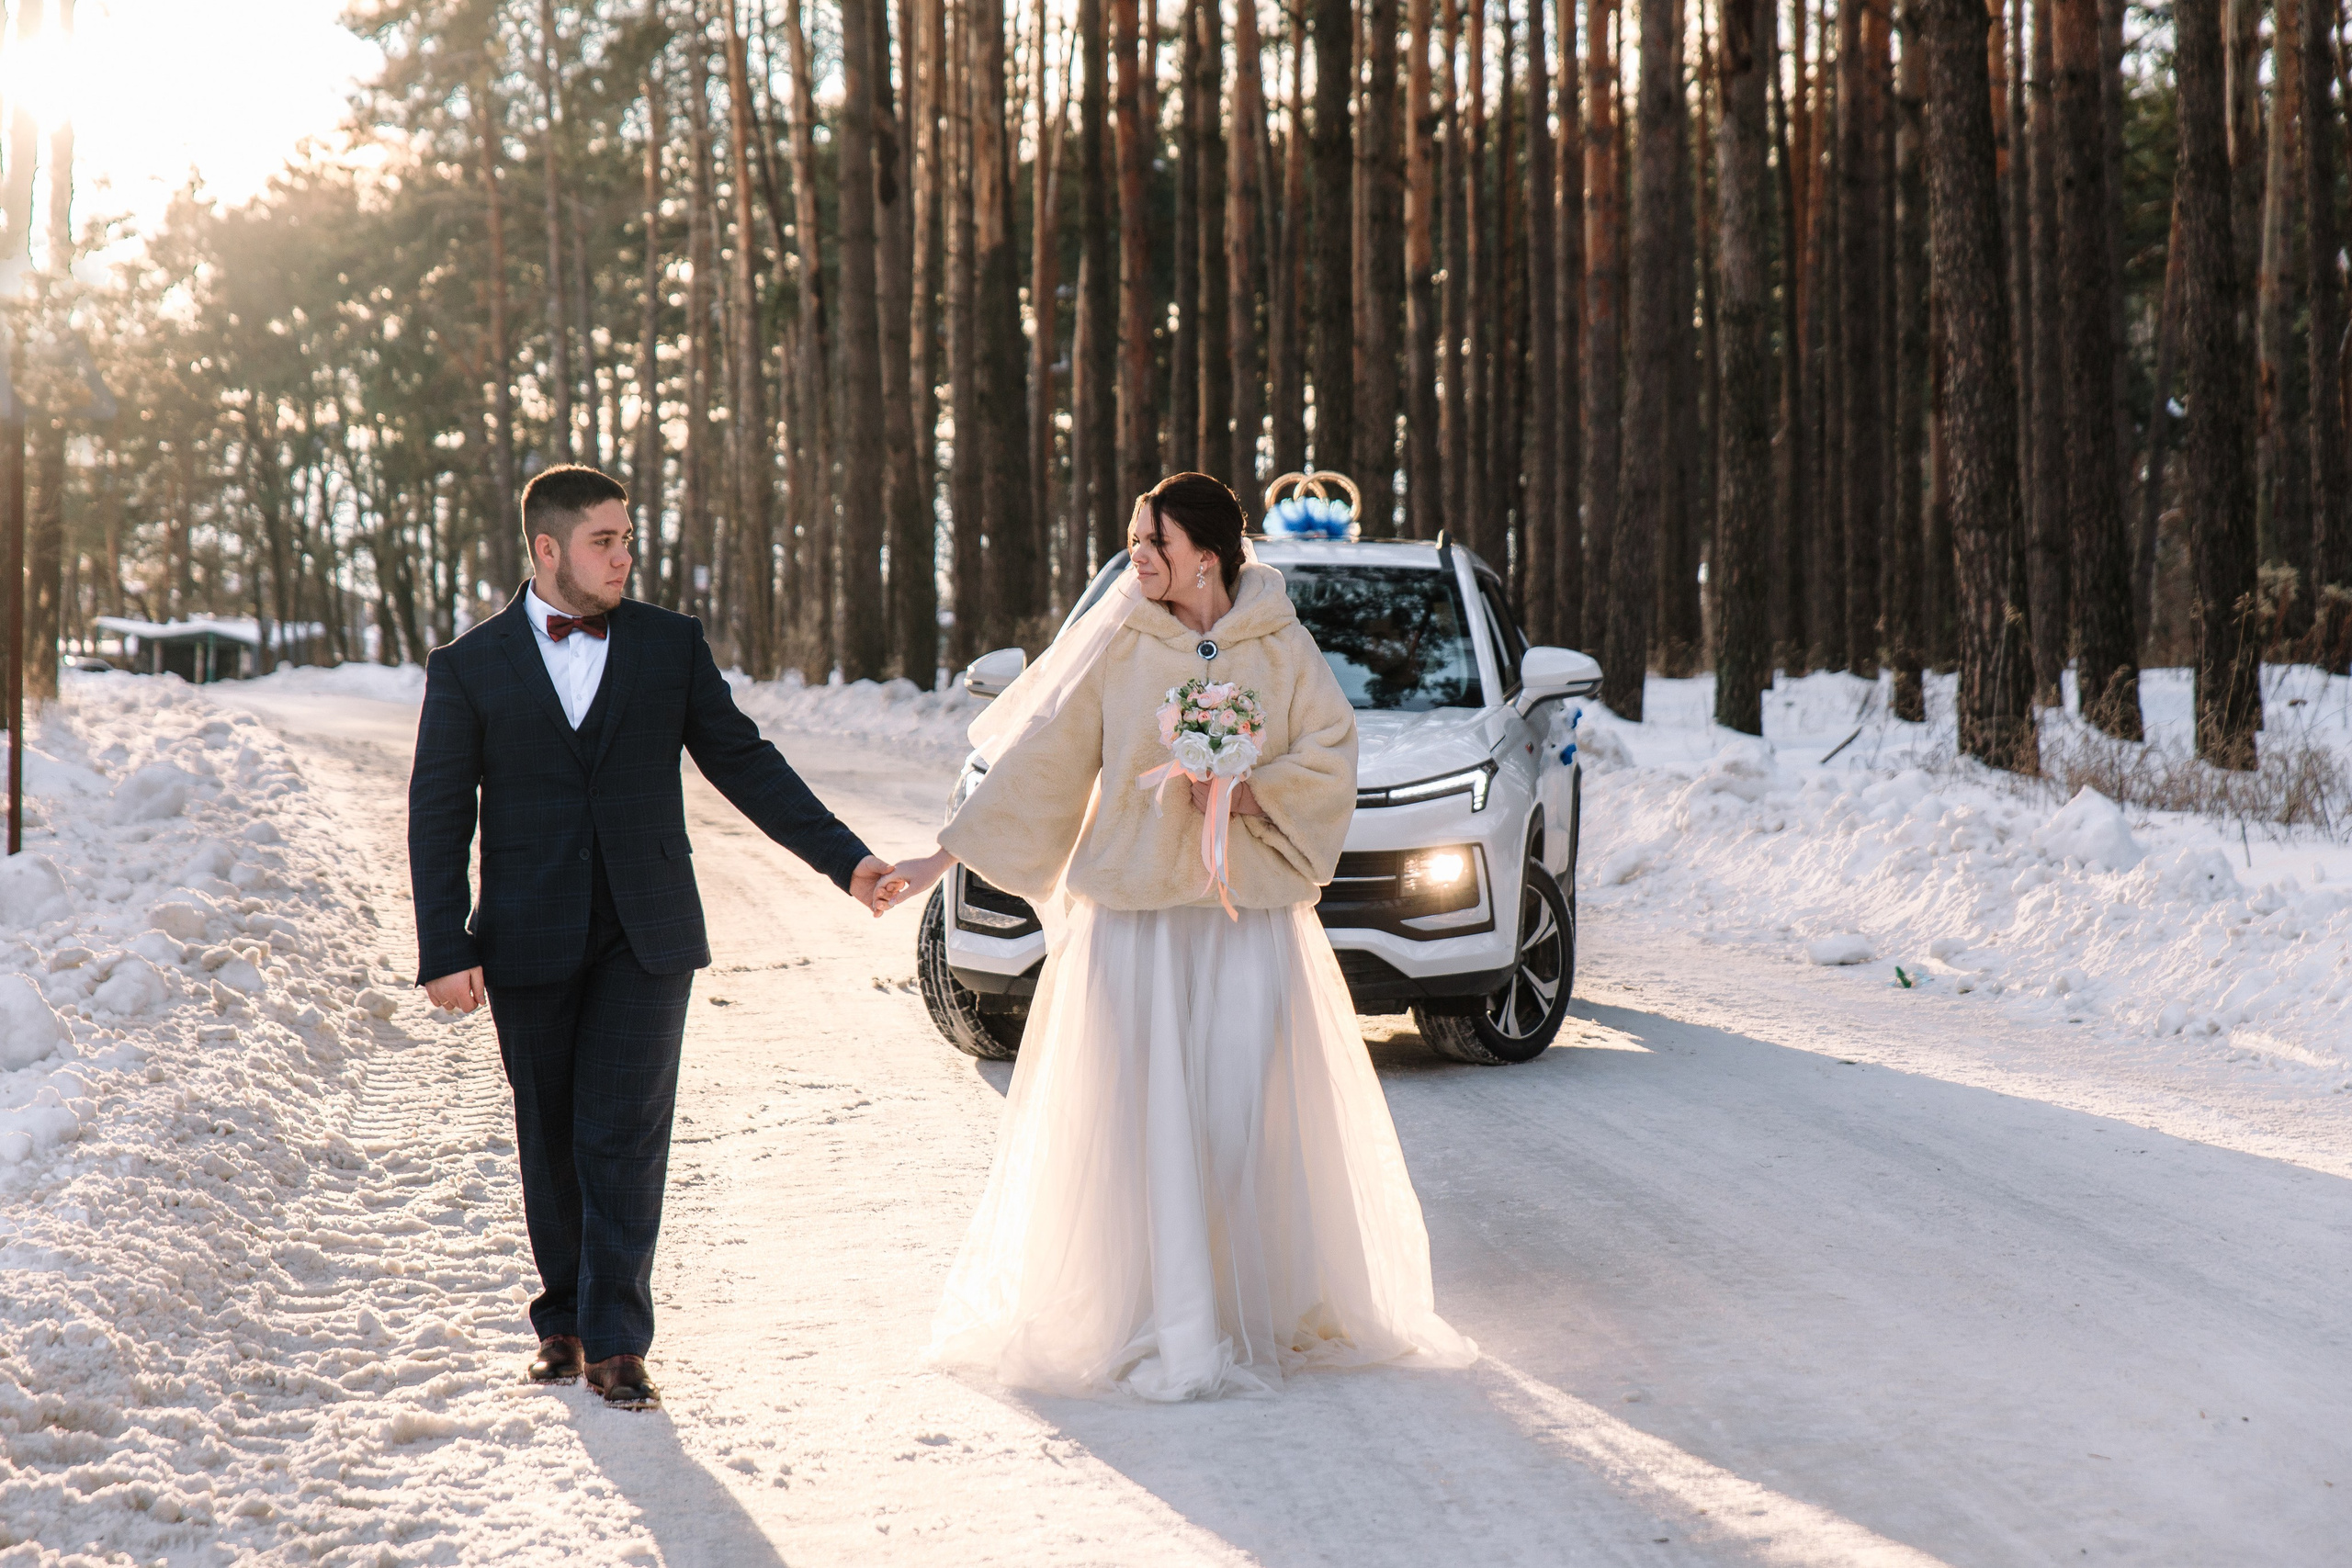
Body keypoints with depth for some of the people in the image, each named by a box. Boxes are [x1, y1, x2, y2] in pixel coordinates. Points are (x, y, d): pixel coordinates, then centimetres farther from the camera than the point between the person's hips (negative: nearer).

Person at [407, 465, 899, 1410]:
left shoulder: (672, 646, 6)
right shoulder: (470, 667, 2)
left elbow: (743, 763, 8)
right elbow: (438, 813, 1)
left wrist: (844, 859, 0)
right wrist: (445, 950, -7)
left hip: (647, 937, 0)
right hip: (532, 943, 0)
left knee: (625, 1136, -6)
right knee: (551, 1142, 8)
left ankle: (617, 1340, -1)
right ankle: (564, 1320, 23)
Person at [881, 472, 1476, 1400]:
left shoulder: (1279, 647, 4)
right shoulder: (1114, 645, 3)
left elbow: (1329, 761, 2)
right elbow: (1037, 761, 3)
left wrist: (1246, 793, -14)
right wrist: (943, 859, 0)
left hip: (1250, 913, 0)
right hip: (1132, 911, 0)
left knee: (1251, 1112, -2)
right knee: (1143, 1118, -4)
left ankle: (1260, 1314, 11)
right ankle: (1161, 1330, 1)